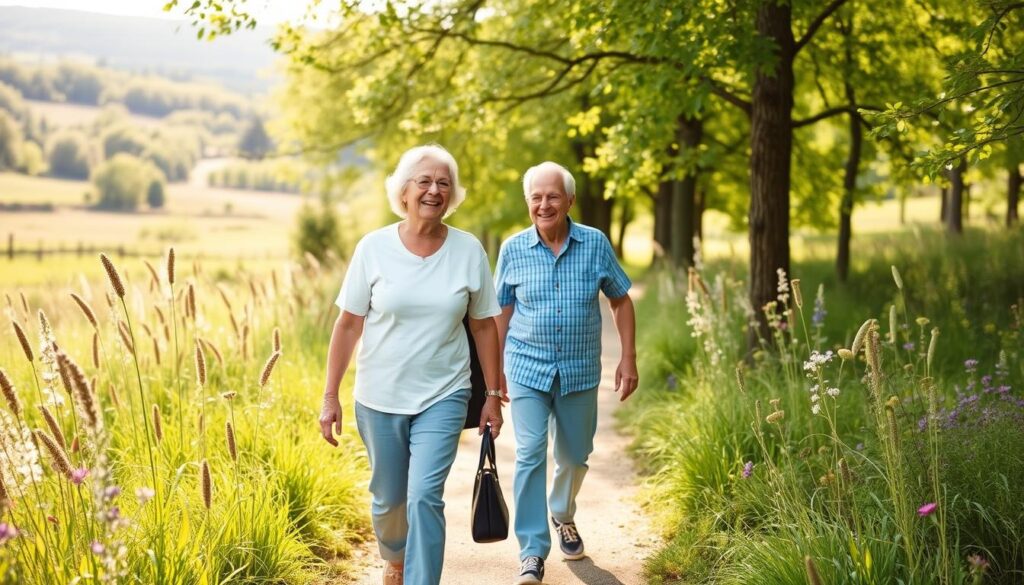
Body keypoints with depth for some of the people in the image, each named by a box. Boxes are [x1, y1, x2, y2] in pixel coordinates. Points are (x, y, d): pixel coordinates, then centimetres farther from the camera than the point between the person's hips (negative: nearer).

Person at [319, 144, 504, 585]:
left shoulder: (469, 251, -4)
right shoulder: (374, 247, -6)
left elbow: (484, 326, 4)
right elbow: (348, 324, -3)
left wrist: (493, 395, 4)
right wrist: (330, 395, -4)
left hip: (443, 397, -1)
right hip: (379, 399, 1)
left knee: (424, 498, -14)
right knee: (388, 499, 15)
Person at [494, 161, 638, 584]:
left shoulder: (595, 244, -4)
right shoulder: (513, 250, -3)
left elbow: (621, 301, 5)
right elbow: (501, 312, 7)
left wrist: (628, 359, 0)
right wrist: (494, 369, 8)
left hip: (580, 372, 1)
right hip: (527, 370, -1)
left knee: (574, 456, 14)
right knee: (530, 455, -11)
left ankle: (563, 516, 43)